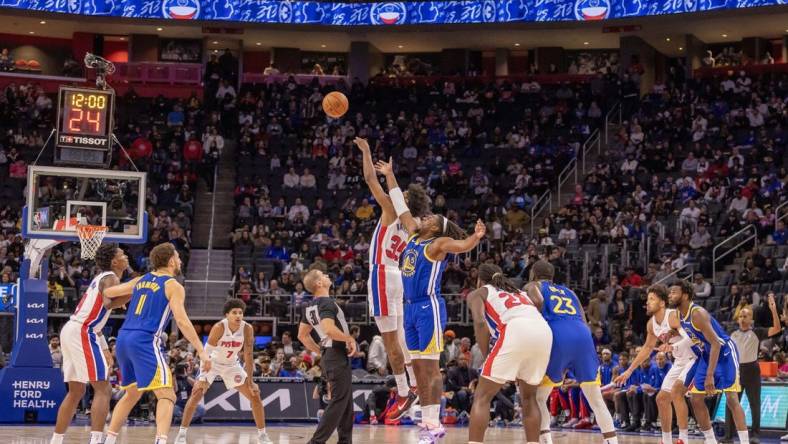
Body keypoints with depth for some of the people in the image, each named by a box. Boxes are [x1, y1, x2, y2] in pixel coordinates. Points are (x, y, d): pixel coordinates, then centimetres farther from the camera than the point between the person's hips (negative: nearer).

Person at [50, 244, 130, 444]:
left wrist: (105, 350, 27)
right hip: (82, 333, -10)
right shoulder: (111, 278, -6)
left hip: (70, 330, 10)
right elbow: (108, 303, -28)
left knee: (76, 392, 18)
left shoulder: (101, 278, 22)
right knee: (103, 389, -9)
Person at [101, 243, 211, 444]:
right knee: (166, 396, -9)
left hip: (123, 339, 7)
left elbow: (107, 293, 21)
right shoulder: (174, 286, 0)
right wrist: (201, 351, -13)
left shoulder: (141, 281, 18)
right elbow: (182, 321, -11)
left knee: (132, 394, 25)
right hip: (145, 342, -7)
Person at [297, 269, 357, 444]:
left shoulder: (309, 307, 11)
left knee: (346, 401, 17)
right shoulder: (327, 303, -17)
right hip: (338, 356, -10)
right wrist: (350, 339, -18)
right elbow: (329, 329, -32)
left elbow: (302, 335, 18)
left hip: (327, 356, 10)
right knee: (338, 401, -7)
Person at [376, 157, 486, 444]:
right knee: (418, 368, 8)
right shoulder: (414, 235, 14)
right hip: (411, 308, 8)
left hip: (429, 308, -8)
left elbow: (463, 245, -25)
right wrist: (389, 175, 24)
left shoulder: (438, 243, -7)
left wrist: (476, 237, -47)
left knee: (430, 367, -9)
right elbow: (400, 207, 21)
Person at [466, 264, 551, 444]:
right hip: (544, 332, 5)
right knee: (528, 398, 24)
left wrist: (486, 357, 10)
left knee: (482, 397, 4)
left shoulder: (477, 293, 23)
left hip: (517, 331, -5)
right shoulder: (518, 292, 40)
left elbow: (480, 322, 3)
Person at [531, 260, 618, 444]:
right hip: (583, 336, 4)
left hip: (558, 337, -4)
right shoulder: (568, 292, 36)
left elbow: (538, 302, -3)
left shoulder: (532, 286, 23)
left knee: (537, 398, 11)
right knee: (597, 401, 13)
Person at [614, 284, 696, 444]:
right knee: (661, 398, 10)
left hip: (694, 358, -9)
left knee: (676, 391, -27)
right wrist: (628, 371, 18)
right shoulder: (651, 324, 3)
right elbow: (647, 348, 18)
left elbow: (692, 339, -35)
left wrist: (673, 347, -52)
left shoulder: (674, 316, -23)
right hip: (680, 362, 9)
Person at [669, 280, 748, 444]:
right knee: (696, 399, 5)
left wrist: (710, 375, -34)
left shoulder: (697, 313, -27)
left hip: (725, 352, -9)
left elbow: (716, 344, -31)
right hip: (707, 355, 9)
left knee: (731, 399, -16)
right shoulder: (678, 315, 0)